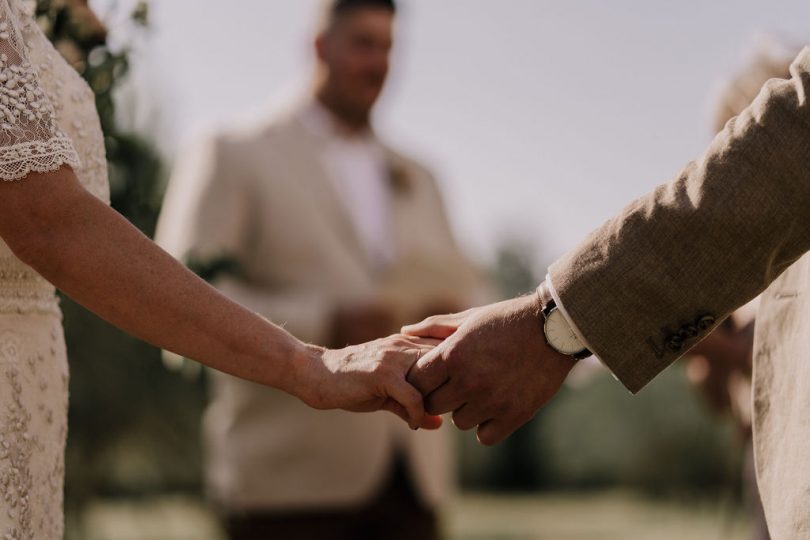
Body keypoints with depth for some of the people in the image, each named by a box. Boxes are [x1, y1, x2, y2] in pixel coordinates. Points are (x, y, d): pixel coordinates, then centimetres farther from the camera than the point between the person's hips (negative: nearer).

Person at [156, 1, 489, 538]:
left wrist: (456, 317, -5)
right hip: (290, 475, -5)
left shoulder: (415, 180, 21)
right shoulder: (235, 155, 4)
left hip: (411, 475, 5)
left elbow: (465, 287, 21)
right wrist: (324, 325, -19)